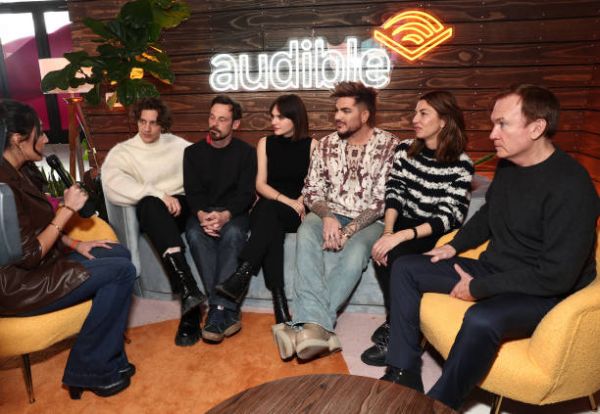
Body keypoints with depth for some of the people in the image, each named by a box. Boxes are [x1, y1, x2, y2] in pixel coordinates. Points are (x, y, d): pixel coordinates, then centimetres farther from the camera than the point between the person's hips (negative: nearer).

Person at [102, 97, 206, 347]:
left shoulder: (177, 144, 18)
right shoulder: (122, 152, 8)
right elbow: (113, 185, -13)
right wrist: (159, 195, -22)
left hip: (183, 205, 2)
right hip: (152, 213, -2)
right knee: (150, 203, -38)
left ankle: (190, 313, -31)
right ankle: (188, 288, -46)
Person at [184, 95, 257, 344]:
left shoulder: (246, 152, 4)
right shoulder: (193, 152, 10)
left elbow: (247, 193, -5)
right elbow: (192, 192, 1)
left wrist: (225, 215, -26)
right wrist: (201, 215, -22)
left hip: (233, 213, -1)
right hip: (203, 212, 2)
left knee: (232, 233, -36)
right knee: (195, 234, -32)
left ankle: (219, 309, -37)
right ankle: (228, 312, -33)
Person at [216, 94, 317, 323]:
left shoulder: (311, 145, 5)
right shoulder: (265, 143, 10)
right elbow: (260, 184, 2)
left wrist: (299, 203, -17)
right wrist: (286, 200, -15)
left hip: (296, 211, -1)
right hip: (268, 210, 2)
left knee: (269, 209, -35)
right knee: (272, 227, -35)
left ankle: (243, 273, -40)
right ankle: (278, 298, -39)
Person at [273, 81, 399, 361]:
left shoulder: (389, 145, -5)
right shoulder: (327, 144, 7)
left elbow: (382, 200, -11)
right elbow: (312, 189, 4)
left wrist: (349, 229, -21)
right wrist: (327, 217, -16)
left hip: (368, 220, -2)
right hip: (330, 214, 3)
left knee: (354, 253, -35)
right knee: (306, 234, -30)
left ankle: (307, 324, -32)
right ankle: (318, 326, -40)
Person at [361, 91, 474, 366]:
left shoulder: (460, 164, -11)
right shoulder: (406, 149, 3)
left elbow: (448, 217, -17)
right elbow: (394, 194, -1)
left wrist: (401, 236, -29)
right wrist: (388, 232, -19)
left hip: (436, 234, -4)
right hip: (404, 225, 4)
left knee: (391, 256, -29)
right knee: (382, 254, -27)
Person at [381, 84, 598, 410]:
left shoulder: (570, 186, -23)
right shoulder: (507, 165, 2)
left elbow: (557, 275, -26)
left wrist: (478, 289, -20)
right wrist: (455, 246, 6)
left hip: (545, 292, -8)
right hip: (493, 270, 9)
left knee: (481, 320, -39)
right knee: (405, 268, 2)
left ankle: (438, 404, -13)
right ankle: (404, 374, 1)